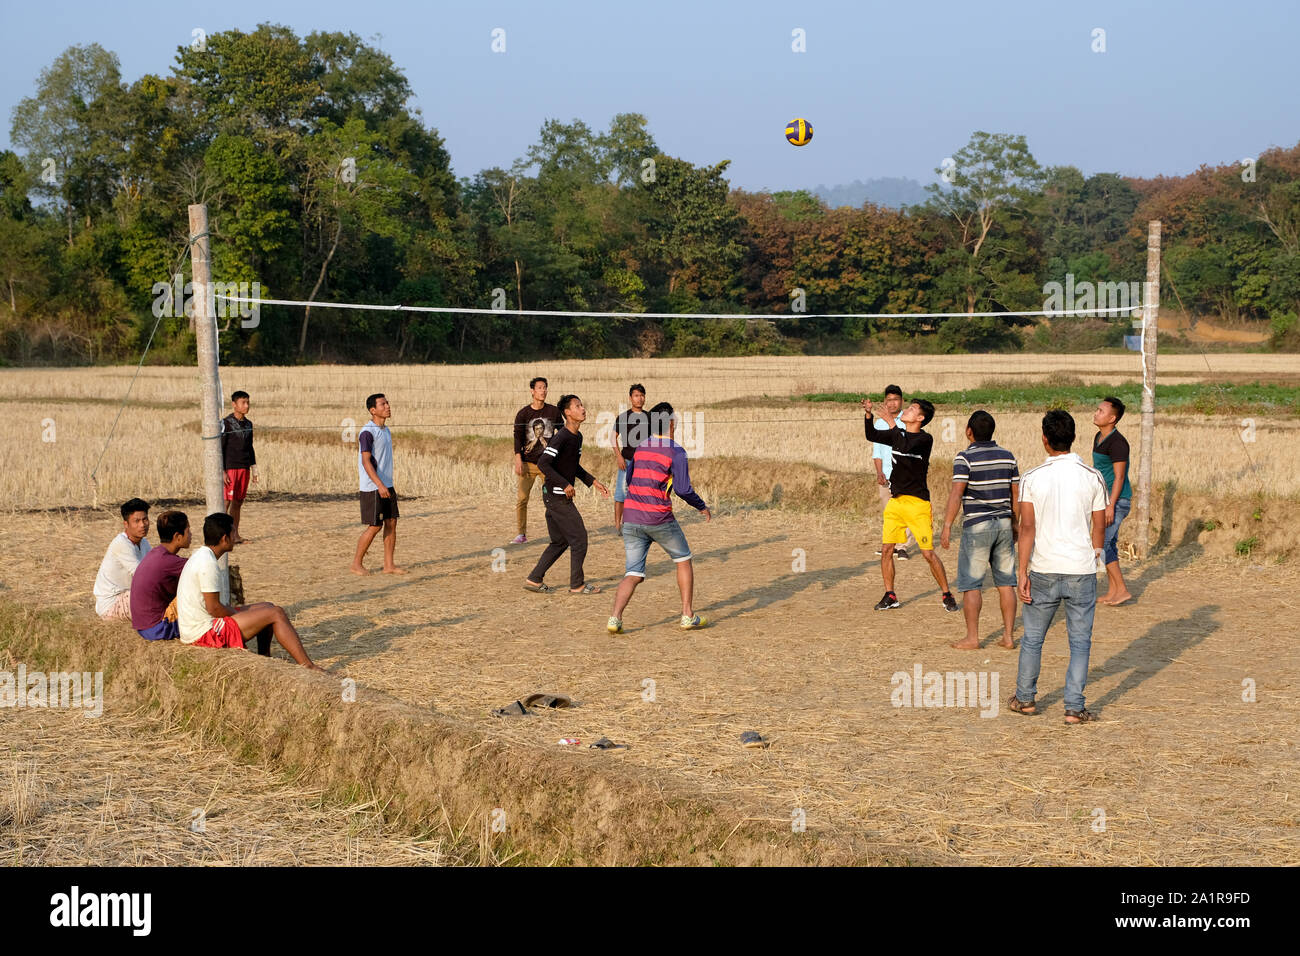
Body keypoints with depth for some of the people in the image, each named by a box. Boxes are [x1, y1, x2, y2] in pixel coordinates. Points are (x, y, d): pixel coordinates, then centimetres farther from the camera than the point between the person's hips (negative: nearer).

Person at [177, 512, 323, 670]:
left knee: (267, 607, 16)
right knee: (276, 614, -10)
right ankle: (307, 667, -10)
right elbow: (214, 608, -21)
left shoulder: (199, 556, 12)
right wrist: (238, 613, -3)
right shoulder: (208, 563, -20)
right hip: (205, 632, -11)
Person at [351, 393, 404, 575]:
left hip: (386, 486, 8)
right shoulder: (367, 432, -15)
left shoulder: (385, 430, 13)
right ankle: (356, 563, 8)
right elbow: (366, 461, -20)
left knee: (391, 522, 4)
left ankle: (389, 565, 8)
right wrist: (379, 485, -28)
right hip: (372, 487, -8)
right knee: (375, 526, -5)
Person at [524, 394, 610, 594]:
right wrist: (565, 484, -25)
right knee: (579, 538, -3)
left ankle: (534, 580, 19)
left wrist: (593, 482, 20)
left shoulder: (577, 437, 12)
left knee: (560, 542, 15)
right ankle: (577, 584, 7)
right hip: (557, 497, -10)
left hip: (557, 496, 10)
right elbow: (543, 463, -25)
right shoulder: (561, 437, -18)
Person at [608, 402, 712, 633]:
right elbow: (683, 489, -12)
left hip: (631, 518, 5)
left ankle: (615, 618, -14)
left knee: (633, 573, 6)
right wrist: (702, 507, 4)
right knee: (683, 561, 17)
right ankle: (687, 616, 16)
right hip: (659, 518, -5)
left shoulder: (640, 448, 11)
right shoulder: (676, 452, -7)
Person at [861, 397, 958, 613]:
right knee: (886, 550, 1)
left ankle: (947, 595, 10)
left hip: (917, 502, -6)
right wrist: (868, 414, -2)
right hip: (895, 500, 6)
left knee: (928, 554, -5)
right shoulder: (897, 434, 11)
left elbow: (907, 448, -25)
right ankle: (890, 596, 12)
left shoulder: (925, 439, -9)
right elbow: (872, 436, 12)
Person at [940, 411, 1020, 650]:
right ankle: (1008, 636, 9)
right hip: (1004, 523, 5)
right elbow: (1016, 494, 11)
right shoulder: (1007, 456, 7)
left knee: (971, 585, 1)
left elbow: (956, 493, -17)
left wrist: (947, 526, -14)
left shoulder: (966, 457, -10)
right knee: (1006, 583, 8)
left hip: (977, 525, -5)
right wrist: (1015, 523, 21)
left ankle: (972, 637, 1)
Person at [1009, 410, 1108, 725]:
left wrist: (1023, 572, -5)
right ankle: (1074, 707, 4)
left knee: (1032, 638, 15)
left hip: (1044, 570, 0)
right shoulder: (1093, 477, -2)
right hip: (1082, 570, 0)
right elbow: (1099, 526, 2)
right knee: (1080, 641, 7)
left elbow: (1027, 527, -8)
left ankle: (1025, 698, 26)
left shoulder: (1032, 478, -6)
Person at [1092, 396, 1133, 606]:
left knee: (1101, 543, -10)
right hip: (1105, 499, 10)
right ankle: (1112, 591, 16)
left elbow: (1119, 476, -20)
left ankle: (1121, 589, -5)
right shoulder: (1099, 437, 11)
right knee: (1108, 544, 11)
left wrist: (1110, 506, -23)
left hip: (1117, 501, -10)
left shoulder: (1117, 443, -18)